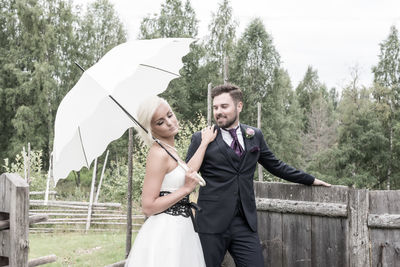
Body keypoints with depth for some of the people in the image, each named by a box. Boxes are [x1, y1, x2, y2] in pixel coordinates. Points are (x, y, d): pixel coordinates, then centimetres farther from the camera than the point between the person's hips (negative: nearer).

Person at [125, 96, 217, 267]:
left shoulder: (169, 151, 14)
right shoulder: (158, 154, -15)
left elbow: (187, 173, -1)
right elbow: (148, 207, -18)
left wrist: (205, 142, 10)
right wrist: (185, 189, -16)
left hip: (180, 231, 9)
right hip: (164, 232, -9)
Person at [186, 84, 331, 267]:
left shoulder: (254, 136, 11)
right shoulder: (201, 139, 1)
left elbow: (275, 166, 22)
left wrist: (311, 180, 26)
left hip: (245, 223, 3)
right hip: (211, 223, -2)